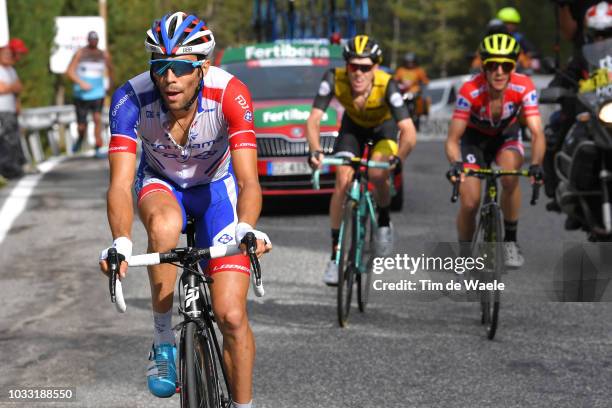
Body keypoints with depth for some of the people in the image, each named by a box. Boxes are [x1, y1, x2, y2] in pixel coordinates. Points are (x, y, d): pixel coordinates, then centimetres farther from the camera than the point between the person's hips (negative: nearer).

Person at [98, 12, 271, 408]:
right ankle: (164, 342, -19)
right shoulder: (132, 99, -30)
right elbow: (120, 185, -35)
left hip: (216, 186, 0)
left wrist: (247, 229, -57)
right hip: (161, 183, 0)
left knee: (232, 316, -10)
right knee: (165, 225, -38)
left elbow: (249, 181, -37)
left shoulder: (230, 94, -32)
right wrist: (121, 243, -53)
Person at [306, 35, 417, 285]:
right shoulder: (335, 79, -33)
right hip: (353, 125, 2)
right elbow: (313, 120, -35)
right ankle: (335, 254, -4)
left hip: (384, 126, -2)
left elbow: (409, 131, -44)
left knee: (377, 174, -27)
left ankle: (384, 222, 3)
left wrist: (397, 159, -59)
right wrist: (316, 151, -52)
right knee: (342, 182, -14)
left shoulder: (386, 85, -38)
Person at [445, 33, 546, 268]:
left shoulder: (523, 87, -30)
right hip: (475, 138, -1)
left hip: (506, 136, 1)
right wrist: (455, 164, -49)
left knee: (510, 176, -31)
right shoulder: (470, 91, -33)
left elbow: (537, 133, -33)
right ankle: (465, 256, 12)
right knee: (470, 204, -14)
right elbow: (453, 139, -29)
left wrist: (536, 165, -51)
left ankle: (510, 241, -12)